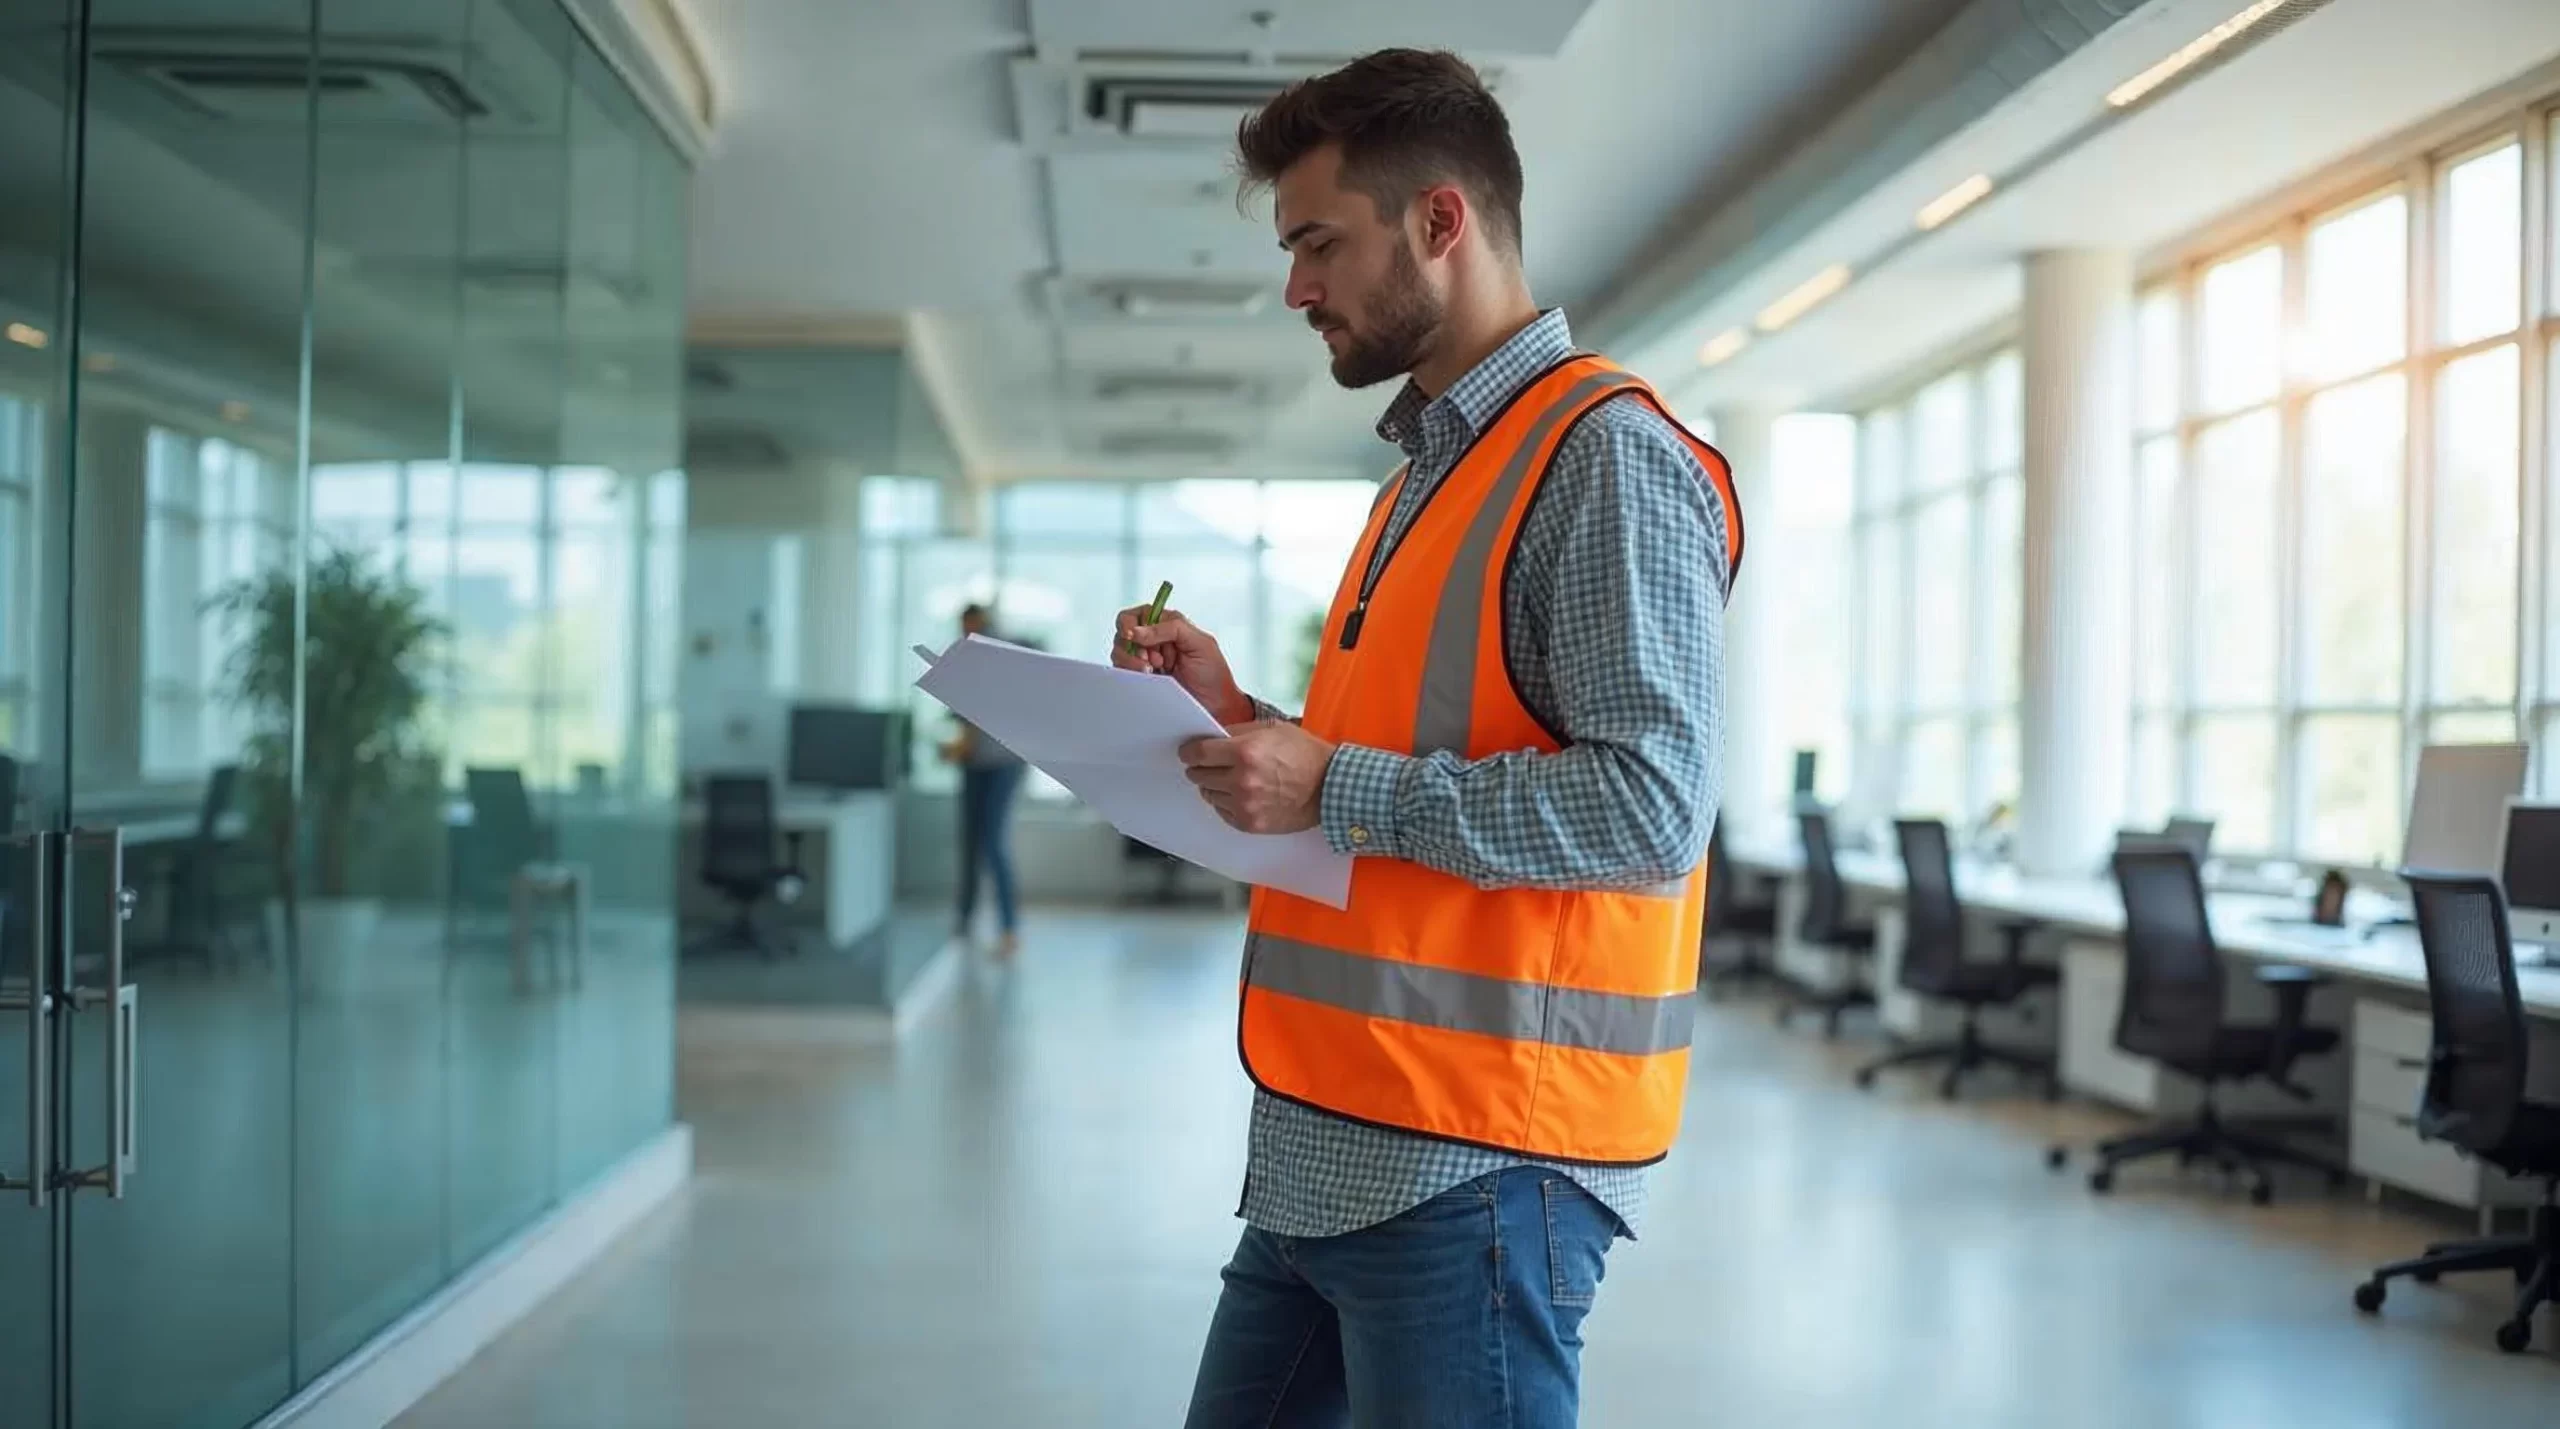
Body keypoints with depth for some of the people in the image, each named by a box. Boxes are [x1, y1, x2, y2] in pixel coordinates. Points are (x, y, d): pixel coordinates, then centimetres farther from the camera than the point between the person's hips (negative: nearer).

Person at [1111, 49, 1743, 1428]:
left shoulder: (1607, 456, -11)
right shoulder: (1425, 472, 18)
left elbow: (1649, 802, -20)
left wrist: (1335, 788, -18)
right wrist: (1242, 721, 7)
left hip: (1473, 1163, -9)